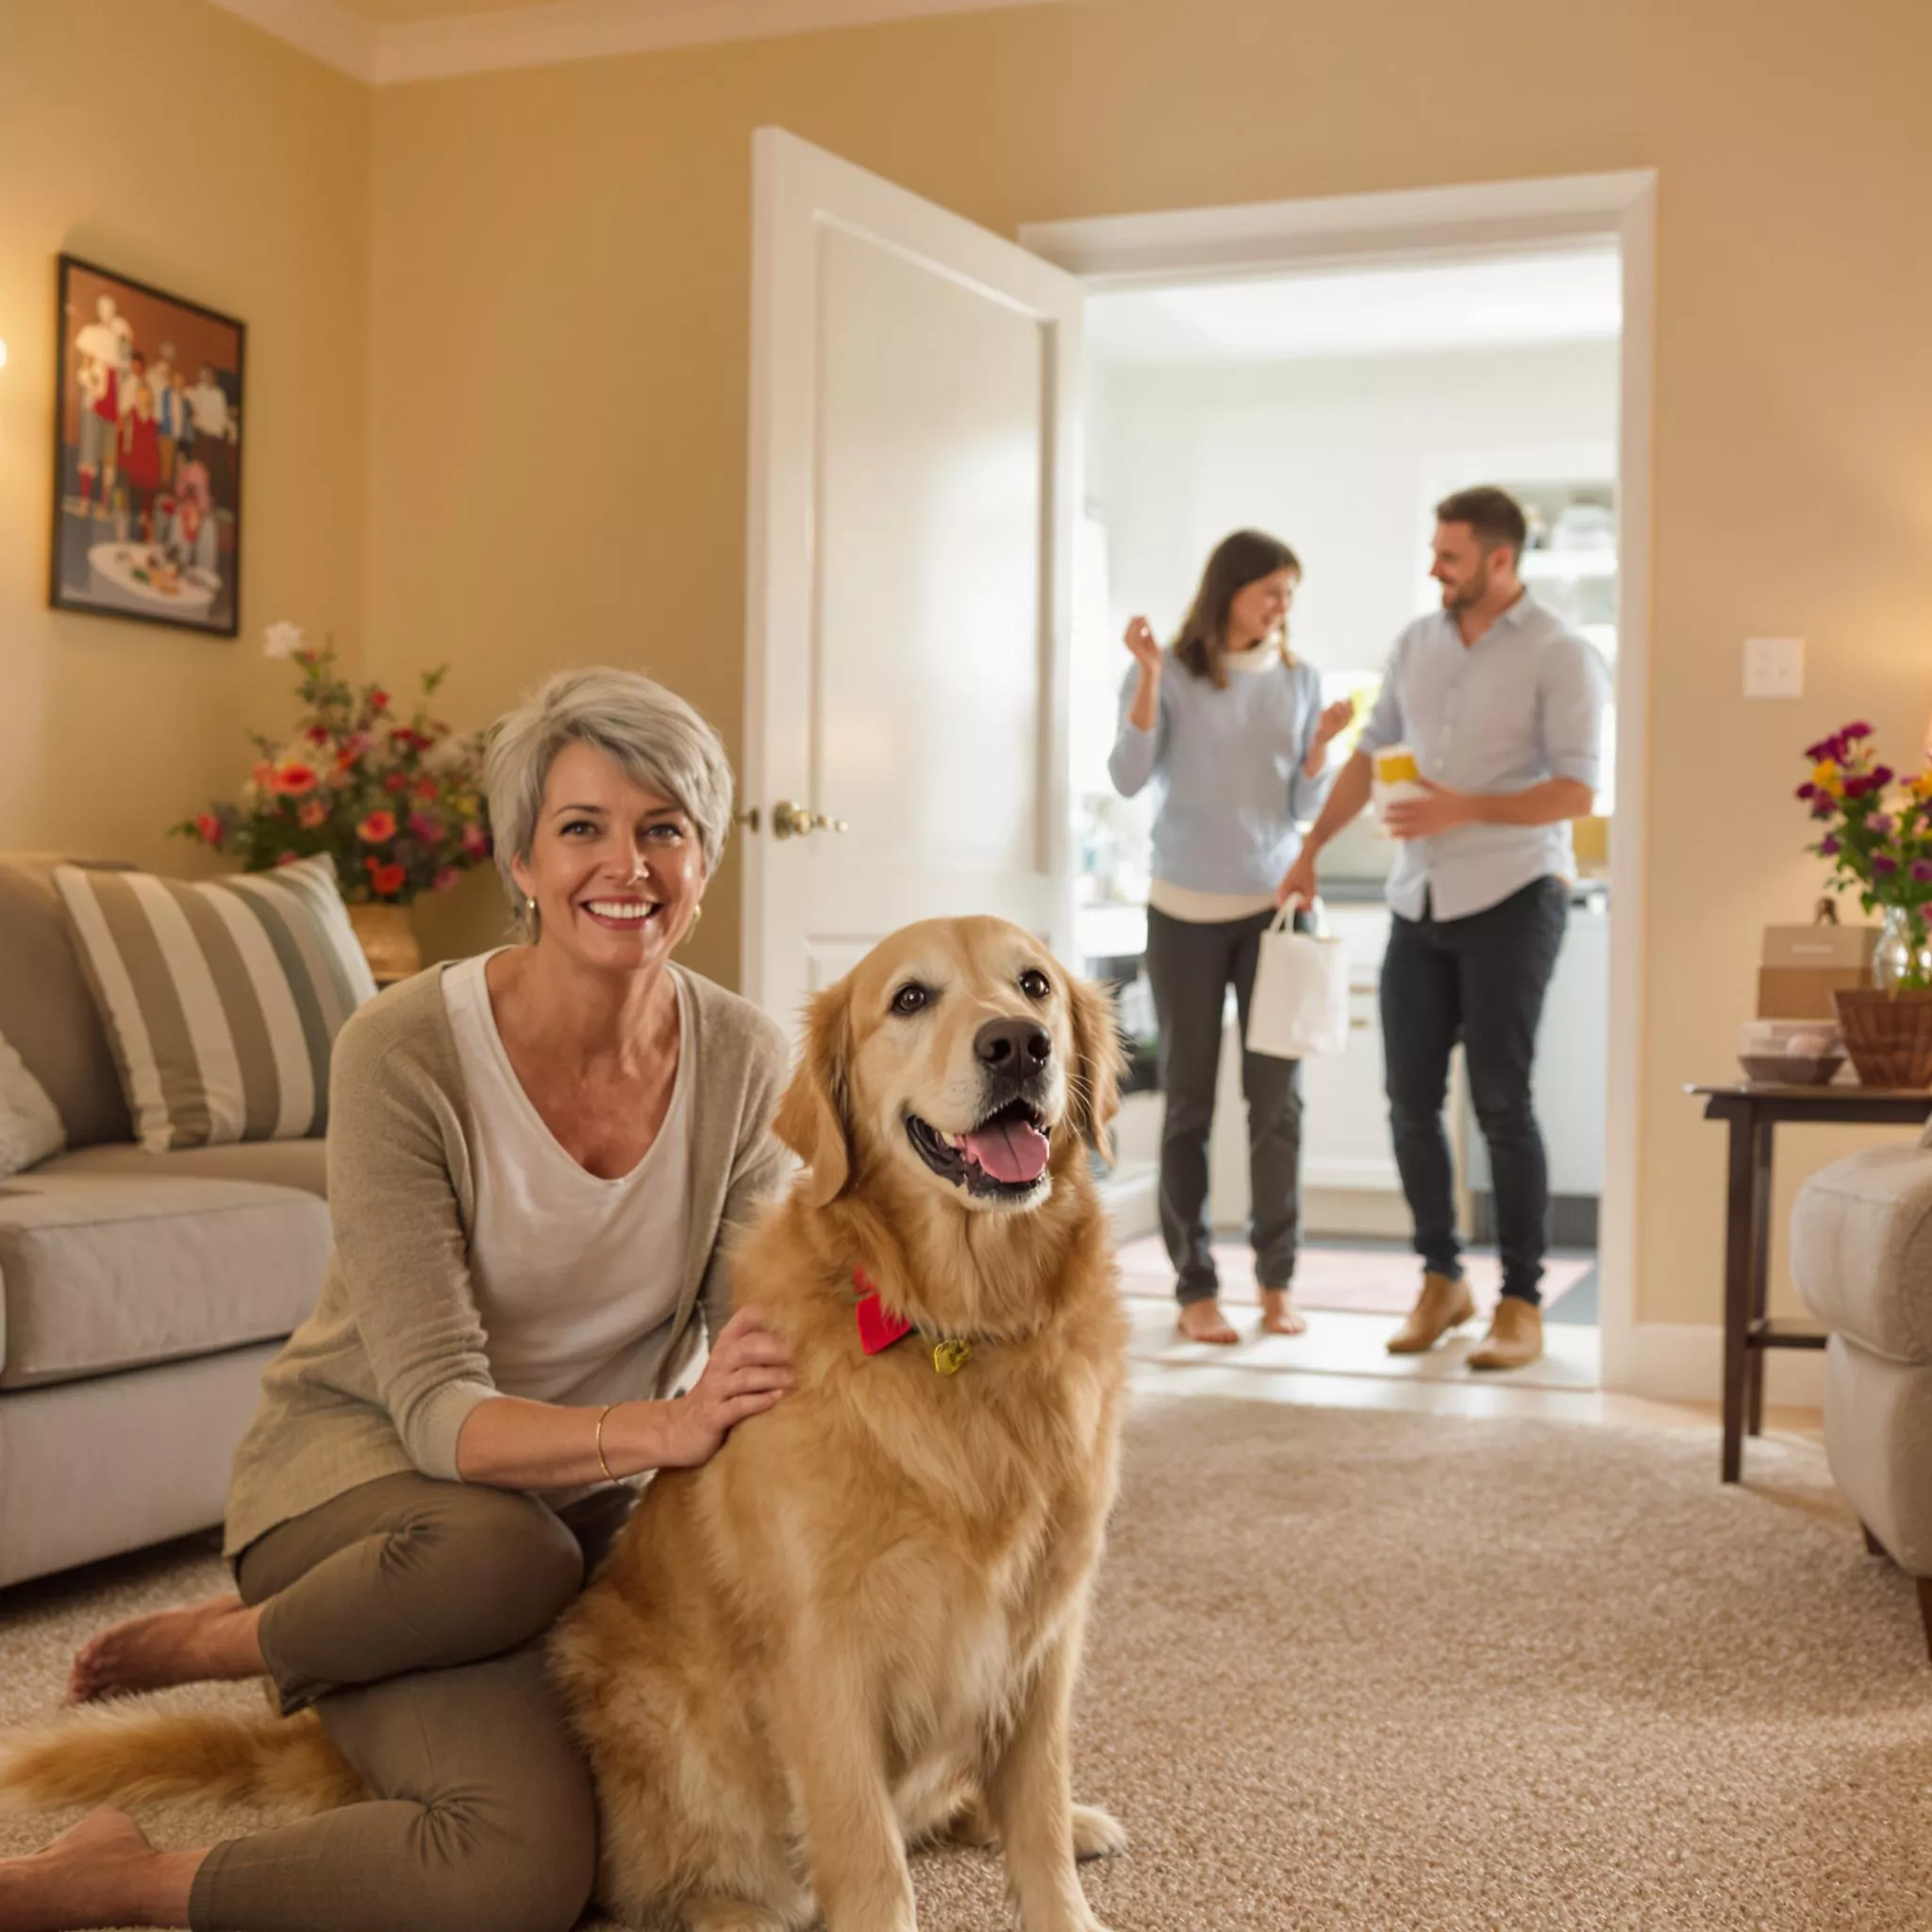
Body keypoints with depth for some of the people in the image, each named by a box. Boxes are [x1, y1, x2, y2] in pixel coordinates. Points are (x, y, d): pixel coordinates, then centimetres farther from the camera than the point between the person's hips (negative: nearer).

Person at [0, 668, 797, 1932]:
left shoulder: (746, 1061, -8)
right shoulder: (405, 1052, -21)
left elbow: (759, 1337, -8)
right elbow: (436, 1407, -24)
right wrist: (657, 1426, -42)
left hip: (592, 1496, 6)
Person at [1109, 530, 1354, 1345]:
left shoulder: (1298, 681, 6)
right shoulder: (1171, 676, -1)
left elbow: (1303, 810, 6)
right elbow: (1129, 780, -12)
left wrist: (1322, 746, -11)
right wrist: (1148, 674, -17)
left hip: (1273, 908, 2)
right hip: (1186, 912, -2)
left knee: (1277, 1098, 0)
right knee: (1190, 1102, 3)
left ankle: (1277, 1279, 11)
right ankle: (1195, 1286, 9)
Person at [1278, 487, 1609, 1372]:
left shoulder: (1560, 657, -7)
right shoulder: (1416, 643, 10)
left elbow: (1577, 791, -12)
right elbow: (1370, 751, 17)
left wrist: (1464, 809, -21)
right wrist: (1310, 849, 12)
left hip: (1511, 899, -5)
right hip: (1421, 901, 5)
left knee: (1500, 1103, -5)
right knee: (1411, 1101, 6)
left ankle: (1522, 1302, 7)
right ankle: (1440, 1279, 22)